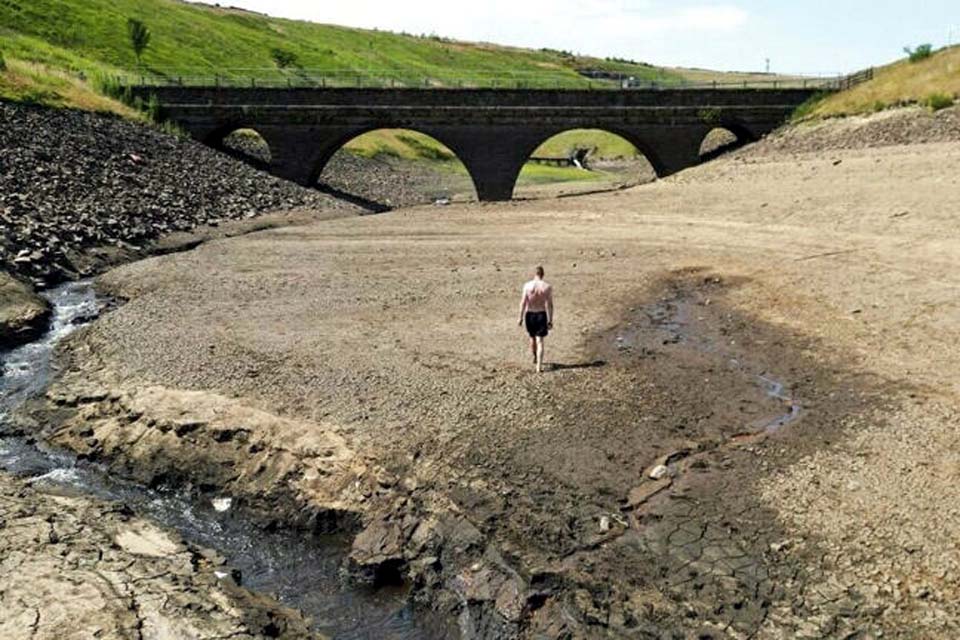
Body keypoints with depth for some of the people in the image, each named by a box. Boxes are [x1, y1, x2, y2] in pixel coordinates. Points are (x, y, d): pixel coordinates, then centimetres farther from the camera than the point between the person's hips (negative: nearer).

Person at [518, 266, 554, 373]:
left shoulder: (527, 285, -6)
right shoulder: (547, 287, -7)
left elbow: (523, 302, -7)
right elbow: (550, 305, -8)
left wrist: (521, 317, 0)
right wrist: (550, 320, -3)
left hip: (529, 315, 1)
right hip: (541, 315, -1)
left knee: (532, 337, 23)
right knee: (540, 341, -1)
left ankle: (535, 358, 43)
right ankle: (539, 366, -7)